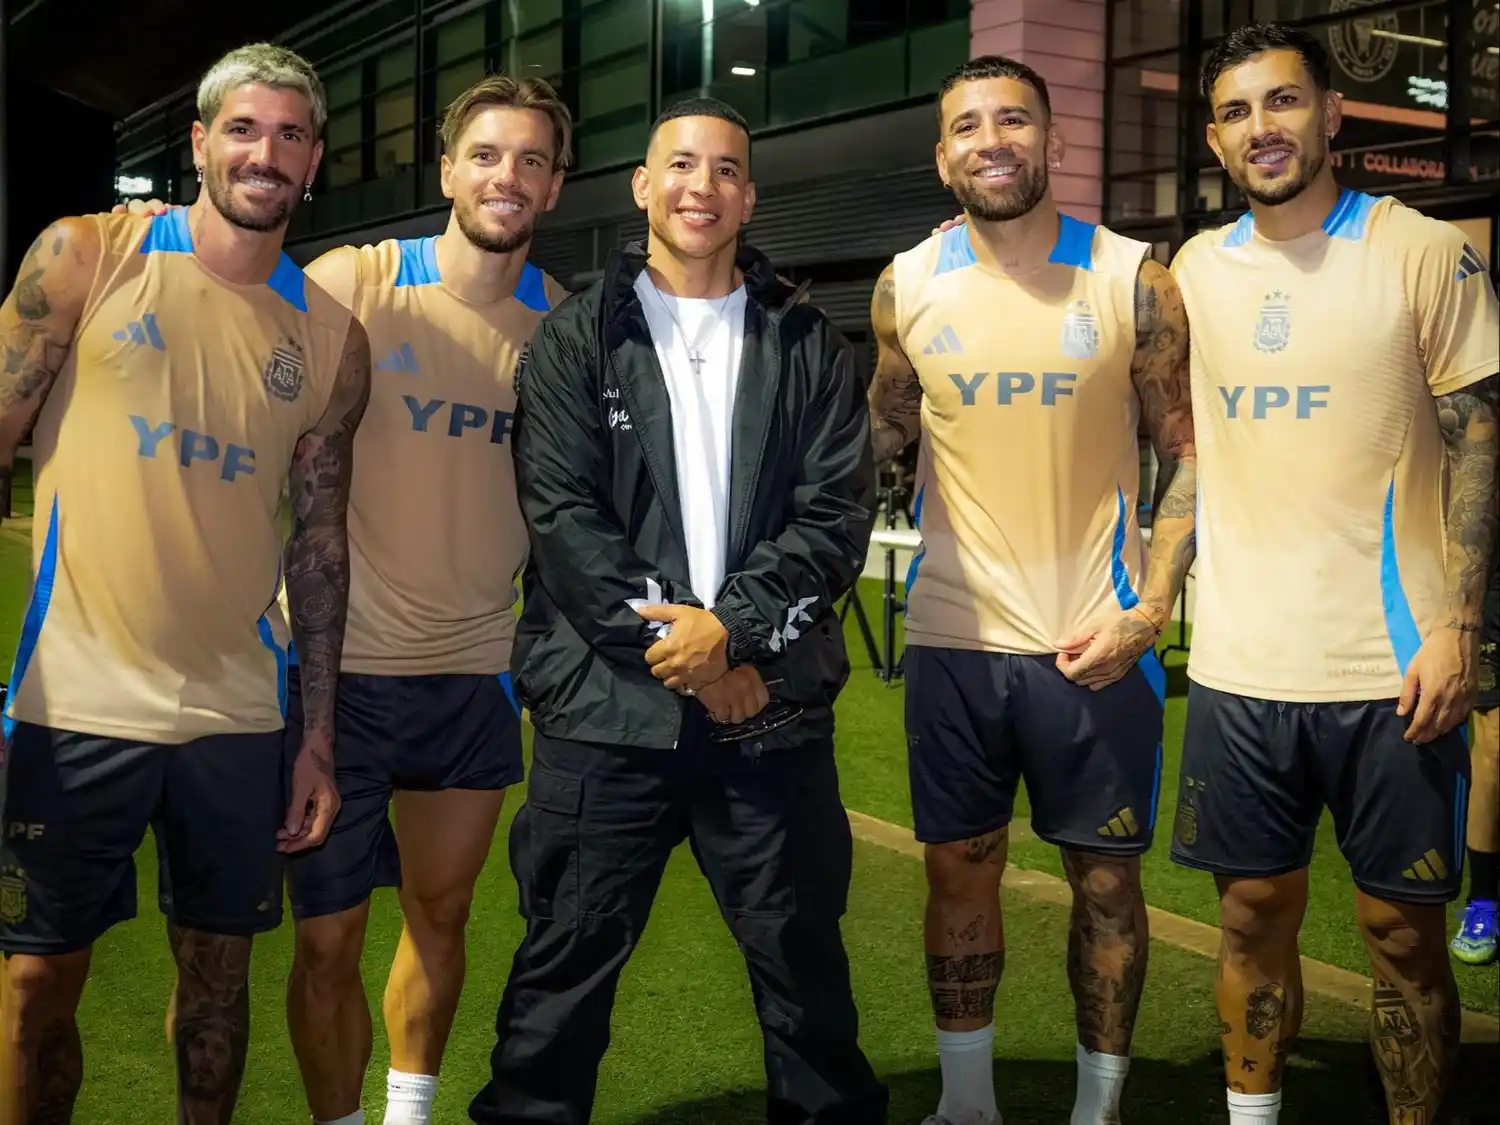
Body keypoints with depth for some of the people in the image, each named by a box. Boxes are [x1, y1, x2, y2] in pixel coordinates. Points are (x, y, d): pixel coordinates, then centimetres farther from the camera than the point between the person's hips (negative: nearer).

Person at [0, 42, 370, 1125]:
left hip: (239, 714, 2)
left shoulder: (331, 338, 5)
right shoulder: (87, 256, -1)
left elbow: (322, 539, 8)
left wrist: (320, 738, 6)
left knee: (220, 965, 13)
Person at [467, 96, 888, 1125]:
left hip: (772, 709, 1)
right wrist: (672, 641, -11)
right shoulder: (575, 339, 6)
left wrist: (731, 629, -12)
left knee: (802, 959, 11)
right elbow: (563, 518, -4)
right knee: (565, 963, 7)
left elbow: (838, 516, 0)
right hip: (607, 704, -1)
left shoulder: (809, 345, 9)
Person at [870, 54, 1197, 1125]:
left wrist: (1150, 609, -12)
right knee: (960, 872, 11)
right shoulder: (908, 286, 2)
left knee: (1106, 876, 9)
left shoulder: (1132, 279, -5)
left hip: (1097, 641, -2)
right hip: (953, 638, 2)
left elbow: (1191, 452, -2)